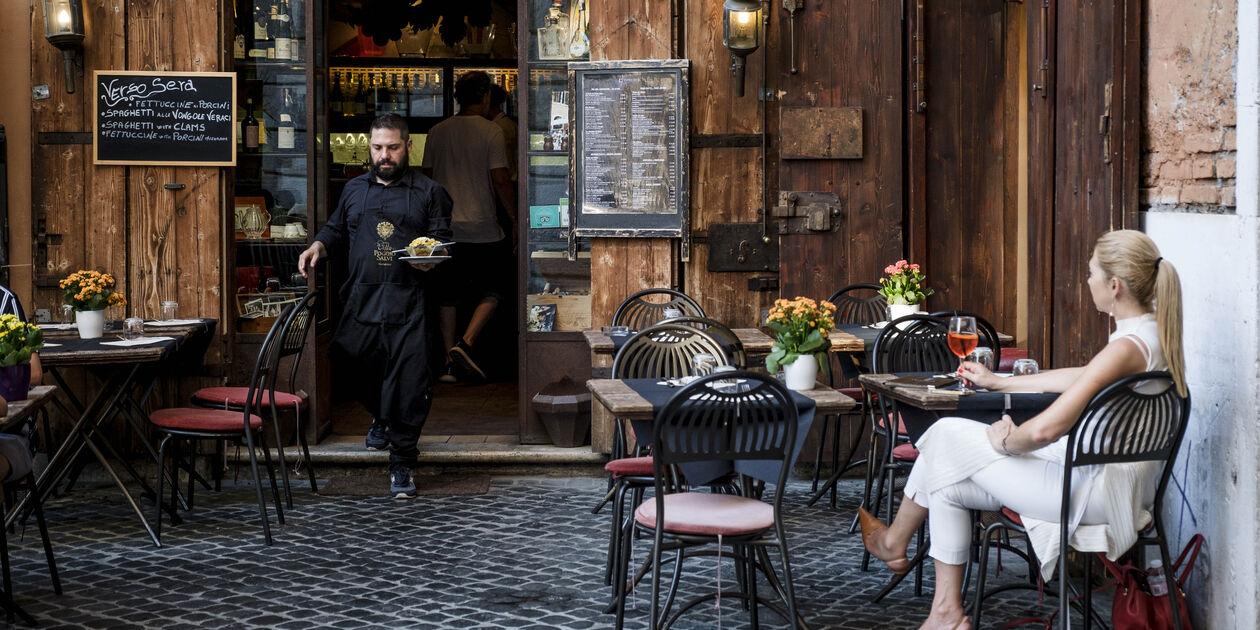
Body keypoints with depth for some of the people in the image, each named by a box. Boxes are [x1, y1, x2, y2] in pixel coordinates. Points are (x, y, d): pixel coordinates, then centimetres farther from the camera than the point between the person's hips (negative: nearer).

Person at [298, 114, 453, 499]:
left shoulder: (428, 192, 8)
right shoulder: (354, 190, 18)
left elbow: (442, 242, 2)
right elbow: (336, 232, 25)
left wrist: (430, 261, -19)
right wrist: (318, 248, 5)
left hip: (408, 303, -4)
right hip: (362, 298, 4)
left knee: (408, 384, -9)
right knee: (359, 371, 10)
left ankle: (402, 466, 1)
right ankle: (380, 418, 44)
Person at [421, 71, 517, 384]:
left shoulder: (437, 132, 7)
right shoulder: (491, 131, -7)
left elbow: (426, 178, 11)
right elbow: (501, 180, -12)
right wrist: (515, 220, -3)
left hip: (445, 228, 4)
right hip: (482, 228, -4)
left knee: (447, 295, 11)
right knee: (492, 292, 9)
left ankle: (449, 362, 10)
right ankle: (466, 343, -10)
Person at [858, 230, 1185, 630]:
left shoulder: (1128, 346, -25)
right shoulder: (1153, 331, 6)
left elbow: (1046, 428, -30)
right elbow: (1081, 377, 22)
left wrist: (1005, 439, -7)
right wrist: (998, 383, 28)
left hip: (1098, 491, -10)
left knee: (949, 436, 0)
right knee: (950, 484, 9)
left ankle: (895, 541, 24)